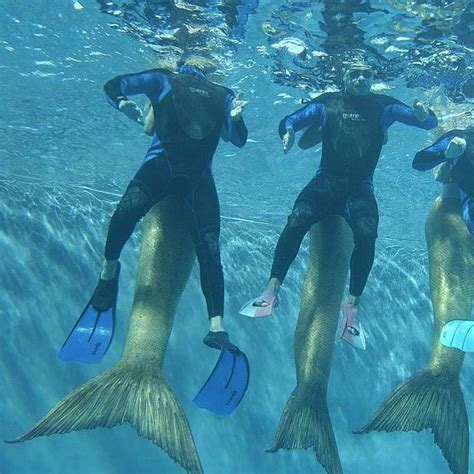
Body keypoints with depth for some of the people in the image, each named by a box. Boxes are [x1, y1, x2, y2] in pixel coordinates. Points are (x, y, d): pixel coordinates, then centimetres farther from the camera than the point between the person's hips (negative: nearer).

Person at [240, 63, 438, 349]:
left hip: (360, 188, 0)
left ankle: (353, 305, -17)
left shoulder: (383, 106, 12)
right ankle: (272, 290, -18)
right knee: (297, 221, -27)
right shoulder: (328, 103, 12)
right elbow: (290, 120, 6)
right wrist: (288, 131, -19)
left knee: (367, 235, -29)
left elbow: (429, 123, 9)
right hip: (326, 181, 0)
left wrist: (423, 115, -17)